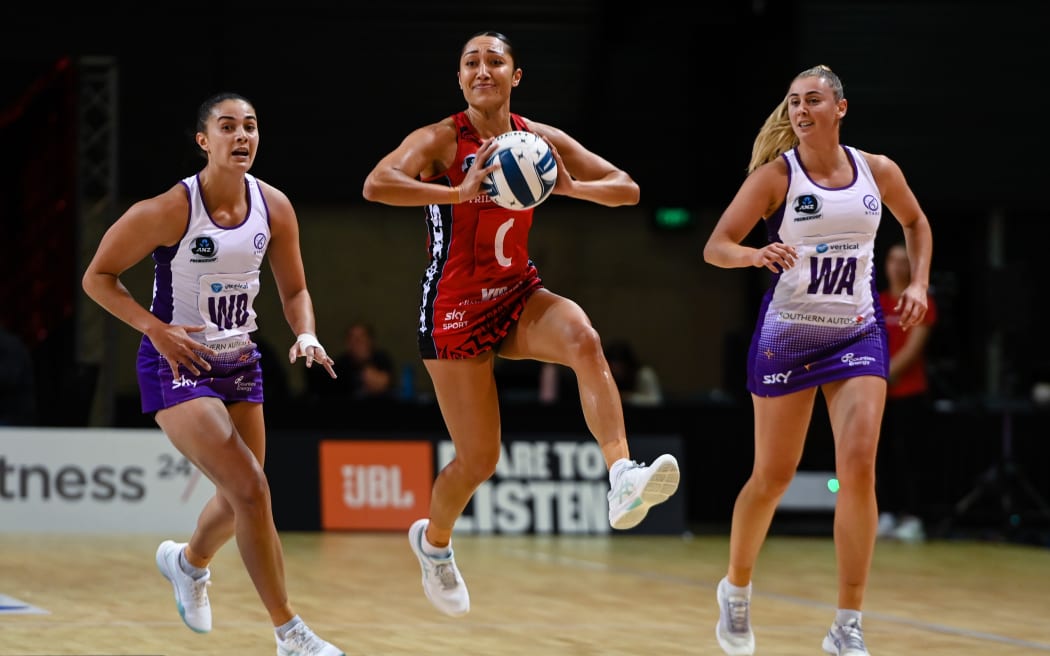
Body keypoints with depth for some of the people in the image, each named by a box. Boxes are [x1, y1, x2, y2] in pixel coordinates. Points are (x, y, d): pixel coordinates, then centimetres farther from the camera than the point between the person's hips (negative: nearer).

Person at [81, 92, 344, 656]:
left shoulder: (274, 207, -3)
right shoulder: (169, 210, -19)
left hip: (239, 363, 7)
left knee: (238, 501, 16)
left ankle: (188, 561, 52)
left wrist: (306, 336, -10)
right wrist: (155, 327, -20)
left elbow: (294, 290, 10)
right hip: (177, 365, -6)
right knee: (251, 488, -19)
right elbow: (98, 277, -10)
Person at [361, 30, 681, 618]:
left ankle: (624, 481, -44)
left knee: (584, 340, -32)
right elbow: (376, 185, -30)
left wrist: (569, 187, -16)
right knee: (479, 461, 0)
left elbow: (628, 190, 4)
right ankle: (433, 539, 33)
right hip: (456, 305, -3)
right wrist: (461, 193, -37)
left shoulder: (540, 140, 2)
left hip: (519, 294, 3)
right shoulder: (441, 140, -11)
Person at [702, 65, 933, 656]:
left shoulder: (878, 171, 0)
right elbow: (715, 247, -13)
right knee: (774, 475, 5)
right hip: (787, 333, -2)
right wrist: (755, 254, -33)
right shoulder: (776, 174, -9)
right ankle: (737, 590, 33)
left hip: (858, 334, 2)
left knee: (859, 464, -14)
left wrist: (919, 284, 6)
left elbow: (916, 223, 20)